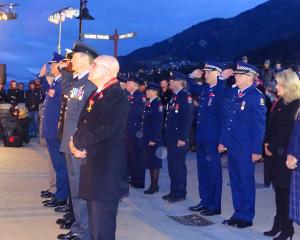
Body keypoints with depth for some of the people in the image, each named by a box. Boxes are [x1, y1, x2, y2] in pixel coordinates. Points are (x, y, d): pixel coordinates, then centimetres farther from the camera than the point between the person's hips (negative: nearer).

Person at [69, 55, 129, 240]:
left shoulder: (117, 97, -14)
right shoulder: (97, 94, 15)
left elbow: (102, 129, -23)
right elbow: (83, 122, 14)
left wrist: (77, 142, -9)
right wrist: (78, 144, -6)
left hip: (106, 166, -9)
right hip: (92, 161, 9)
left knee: (102, 218, -1)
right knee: (94, 214, 19)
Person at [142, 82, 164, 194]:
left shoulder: (158, 104, -13)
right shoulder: (148, 103, 12)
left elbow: (158, 123, -18)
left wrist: (154, 139, -19)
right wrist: (145, 137, 12)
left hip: (154, 138, -8)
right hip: (148, 138, 8)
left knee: (155, 162, 1)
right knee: (149, 162, 13)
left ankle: (154, 186, 9)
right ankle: (153, 184, 22)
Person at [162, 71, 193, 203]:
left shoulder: (185, 96, -11)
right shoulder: (173, 96, 16)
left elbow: (187, 119, -18)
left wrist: (182, 138, -21)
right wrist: (167, 136, 16)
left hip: (179, 138, -9)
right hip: (171, 137, 9)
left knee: (179, 165, -1)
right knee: (172, 165, 13)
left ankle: (180, 193, 9)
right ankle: (174, 191, 23)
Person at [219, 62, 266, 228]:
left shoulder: (256, 96, -11)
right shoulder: (233, 93, 10)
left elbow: (259, 125, -13)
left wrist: (256, 150, -16)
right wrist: (223, 140, 14)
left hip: (246, 148, -7)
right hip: (232, 146, 7)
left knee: (246, 181, 3)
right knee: (235, 181, 13)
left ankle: (246, 217, 16)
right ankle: (238, 213, 25)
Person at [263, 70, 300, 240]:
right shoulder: (280, 103, 12)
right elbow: (271, 125, 13)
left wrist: (272, 147, -10)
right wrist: (267, 143, 0)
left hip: (286, 154, -7)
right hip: (275, 153, 7)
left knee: (285, 190, -1)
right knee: (279, 189, 12)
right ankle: (279, 224, 21)